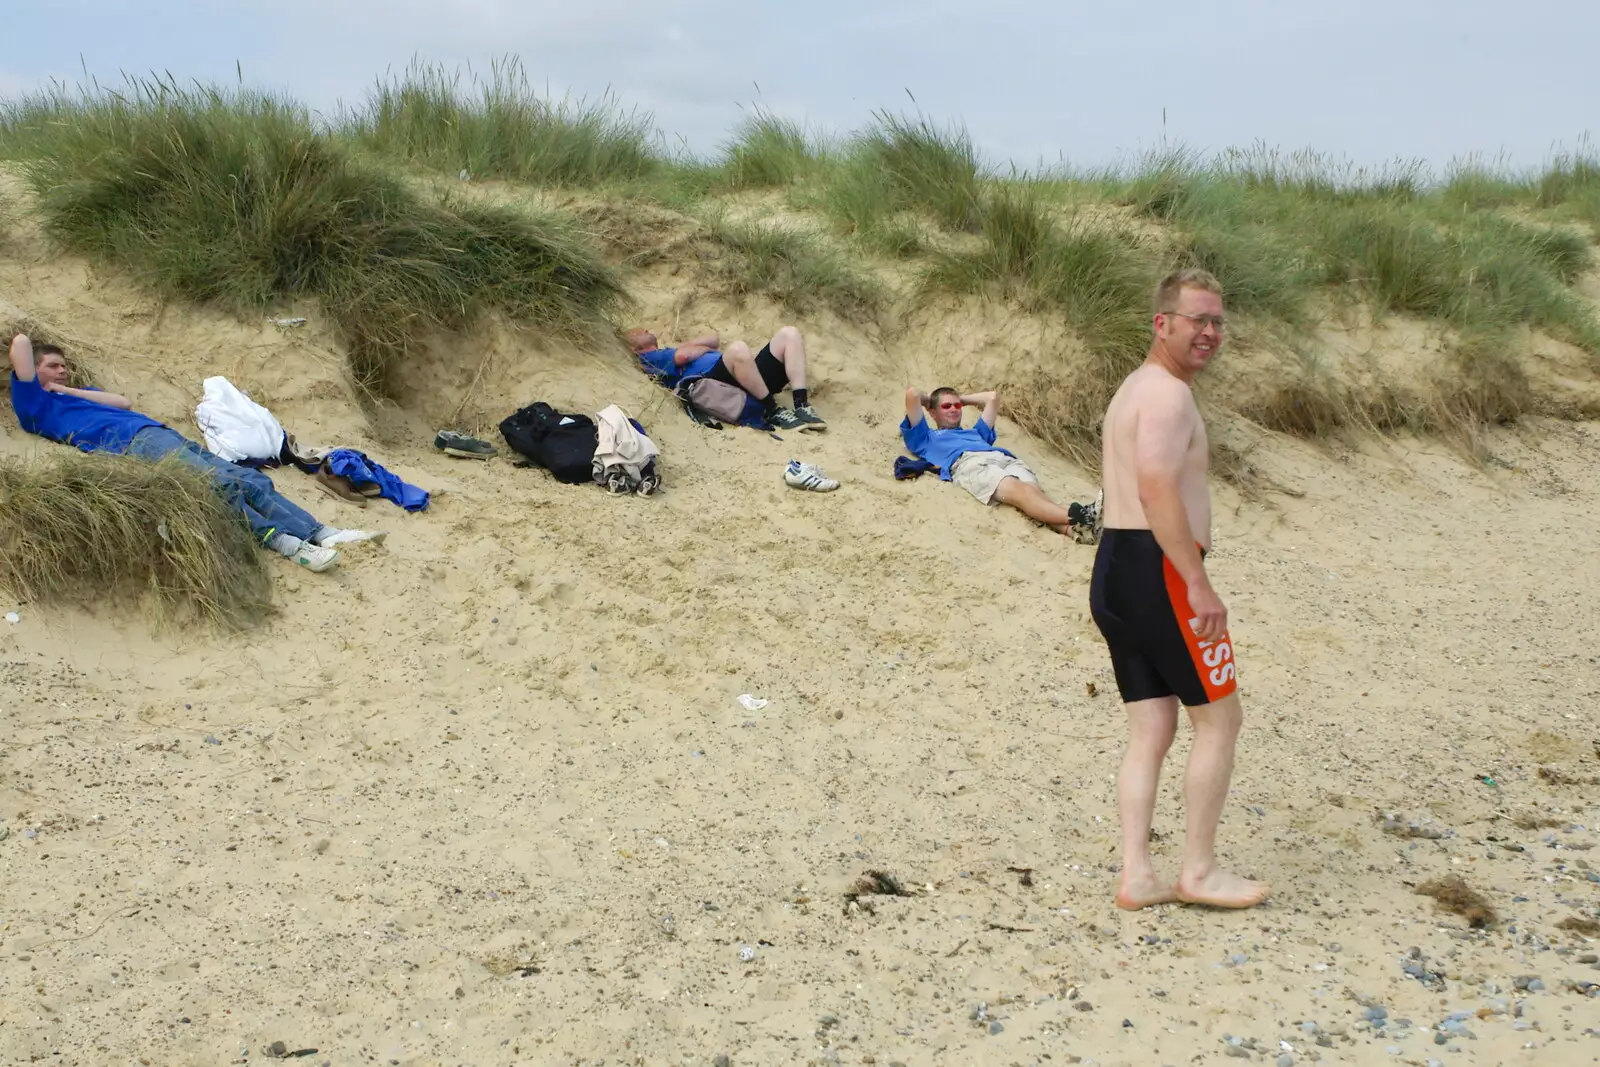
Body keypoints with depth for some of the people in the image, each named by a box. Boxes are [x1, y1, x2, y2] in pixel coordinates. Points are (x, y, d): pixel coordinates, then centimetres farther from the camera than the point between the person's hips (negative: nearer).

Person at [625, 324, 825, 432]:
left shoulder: (671, 352, 42)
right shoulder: (651, 359, 15)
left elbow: (714, 339, 31)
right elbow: (683, 355, -4)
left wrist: (686, 347, 17)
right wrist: (706, 348, 15)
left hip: (751, 379, 9)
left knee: (789, 334, -5)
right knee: (738, 348, -39)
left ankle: (802, 406, -21)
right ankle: (772, 411, -25)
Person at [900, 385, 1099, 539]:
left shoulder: (975, 432, 46)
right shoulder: (927, 438, 32)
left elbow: (993, 396, 53)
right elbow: (912, 394, 25)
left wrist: (962, 399, 57)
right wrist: (928, 399, 45)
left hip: (1005, 459, 5)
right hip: (969, 464, -5)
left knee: (1033, 492, -30)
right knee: (1020, 492, -35)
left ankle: (1073, 527, -60)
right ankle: (1076, 516, -61)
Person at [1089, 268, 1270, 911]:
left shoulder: (1135, 388, 21)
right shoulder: (1169, 394, -12)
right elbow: (1158, 490, -25)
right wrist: (1199, 585, -25)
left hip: (1114, 569, 10)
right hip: (1158, 569, -10)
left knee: (1152, 727, 11)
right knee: (1219, 717, 2)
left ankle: (1136, 876, 11)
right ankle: (1198, 870, 9)